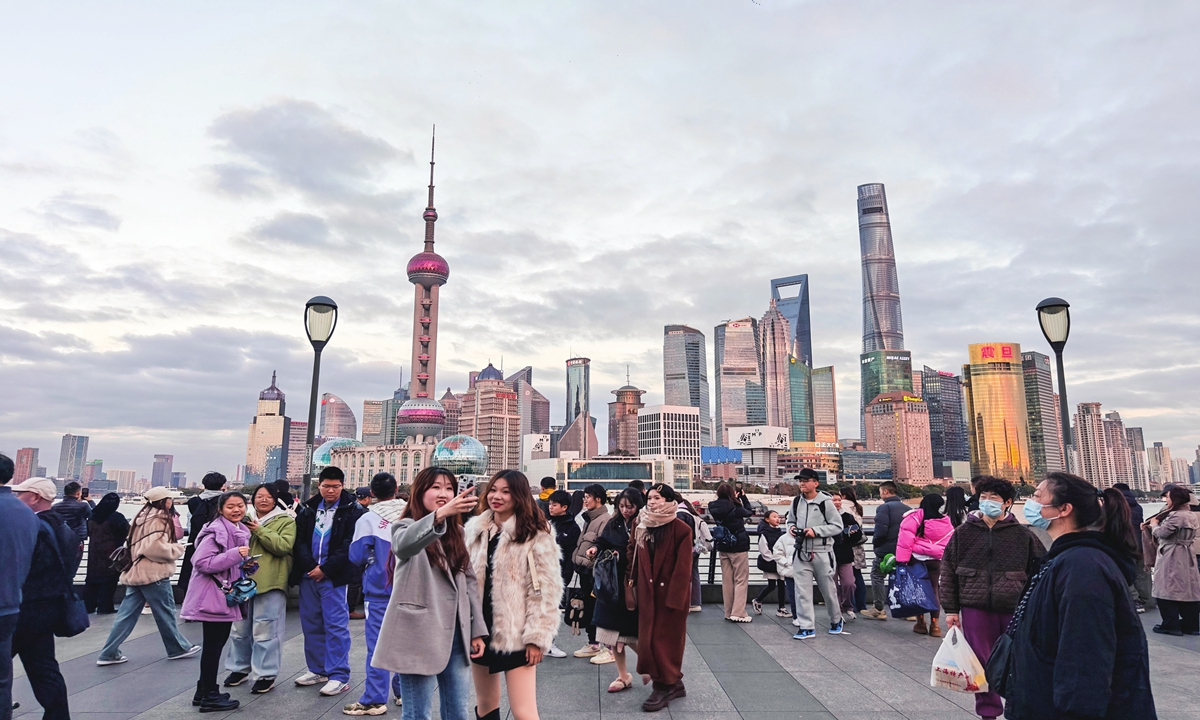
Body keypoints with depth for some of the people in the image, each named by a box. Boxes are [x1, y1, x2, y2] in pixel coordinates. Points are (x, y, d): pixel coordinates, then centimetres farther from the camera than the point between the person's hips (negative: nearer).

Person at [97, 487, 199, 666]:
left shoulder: (141, 516, 13)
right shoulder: (159, 519, -16)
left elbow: (138, 544, 19)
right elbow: (155, 547, -25)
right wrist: (177, 549, -12)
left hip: (136, 571, 9)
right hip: (153, 573, -9)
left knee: (127, 613, 10)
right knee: (166, 612, 4)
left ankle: (109, 653, 9)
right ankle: (178, 648, 15)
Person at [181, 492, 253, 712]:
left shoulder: (241, 531, 10)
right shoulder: (215, 531, -17)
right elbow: (202, 562, -25)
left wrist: (246, 565, 4)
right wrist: (235, 554, -29)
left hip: (227, 594, 9)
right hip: (212, 594, -9)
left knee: (219, 642, 16)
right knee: (213, 644, 0)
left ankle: (204, 690, 29)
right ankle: (209, 696, 11)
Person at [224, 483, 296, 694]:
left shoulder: (285, 521, -1)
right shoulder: (244, 519, 14)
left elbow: (284, 546, -15)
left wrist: (259, 530, -18)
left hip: (269, 583, -5)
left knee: (265, 631, -2)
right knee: (240, 628, 16)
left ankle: (265, 674, 10)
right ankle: (240, 668, 33)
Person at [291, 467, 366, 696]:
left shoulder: (352, 511, -4)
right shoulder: (308, 509, 10)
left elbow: (349, 546, -10)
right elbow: (300, 540, 5)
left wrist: (325, 569, -13)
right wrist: (310, 566, -9)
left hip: (333, 576, -5)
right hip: (308, 574, 5)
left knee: (336, 625, -4)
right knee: (311, 624, 13)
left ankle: (339, 676, 3)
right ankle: (317, 670, 27)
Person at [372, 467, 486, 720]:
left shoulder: (456, 534, 13)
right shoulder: (407, 527, -7)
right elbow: (403, 545, -33)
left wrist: (477, 630, 9)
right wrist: (440, 513, -50)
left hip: (454, 634, 6)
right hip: (420, 635, -6)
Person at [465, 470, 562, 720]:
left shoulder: (536, 534, -9)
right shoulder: (474, 529, 6)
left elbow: (544, 589, -11)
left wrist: (537, 636, -15)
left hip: (516, 633, -5)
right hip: (480, 629, 5)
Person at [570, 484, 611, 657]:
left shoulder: (605, 519, -14)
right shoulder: (589, 519, 17)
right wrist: (577, 560, 15)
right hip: (585, 571, 9)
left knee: (598, 609, -3)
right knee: (588, 608, 15)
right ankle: (593, 643, 25)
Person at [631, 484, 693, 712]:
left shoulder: (681, 529, -12)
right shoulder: (642, 527, 6)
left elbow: (683, 568, -15)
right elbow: (636, 561, 8)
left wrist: (674, 598, -18)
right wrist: (633, 585, 0)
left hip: (670, 594, -6)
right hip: (647, 594, 6)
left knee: (666, 639, 1)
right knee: (648, 639, 11)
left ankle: (665, 687, 16)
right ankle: (673, 684, 26)